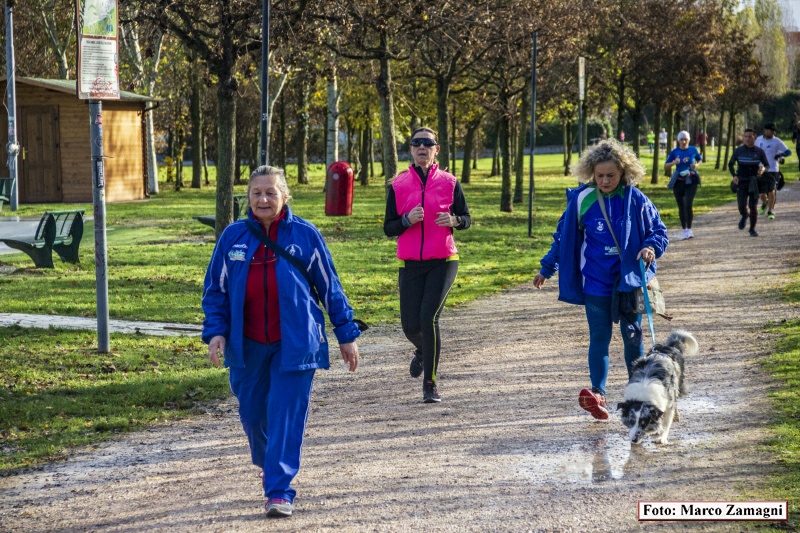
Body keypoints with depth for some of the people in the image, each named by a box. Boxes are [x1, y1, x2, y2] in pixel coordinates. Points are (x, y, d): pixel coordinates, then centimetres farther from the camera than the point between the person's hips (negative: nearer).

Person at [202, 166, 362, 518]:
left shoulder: (305, 235, -5)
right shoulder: (233, 236, 0)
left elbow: (330, 288, 3)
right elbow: (215, 290, 7)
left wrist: (346, 335, 6)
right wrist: (215, 331, -6)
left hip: (294, 344, -3)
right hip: (247, 345, 3)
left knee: (286, 416, -7)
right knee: (252, 413, 14)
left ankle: (279, 491, -3)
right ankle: (268, 464, 42)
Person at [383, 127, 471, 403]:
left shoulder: (449, 182, 2)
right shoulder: (398, 184, 3)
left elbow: (466, 219, 9)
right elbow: (388, 228, 3)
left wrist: (453, 220, -14)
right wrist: (407, 220, -16)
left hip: (443, 261, -2)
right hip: (410, 265, 2)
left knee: (429, 317, -16)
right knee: (410, 326, 1)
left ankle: (431, 384, -3)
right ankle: (422, 350, 40)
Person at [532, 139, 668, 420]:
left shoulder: (636, 200, -5)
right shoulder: (581, 199, -4)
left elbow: (658, 231, 4)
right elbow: (564, 236, 7)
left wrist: (651, 247, -18)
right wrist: (547, 268, 12)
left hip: (629, 280, 0)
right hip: (596, 282, 0)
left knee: (632, 336, 9)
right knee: (599, 337, -5)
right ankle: (598, 394, -11)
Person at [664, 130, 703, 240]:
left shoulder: (693, 150, 2)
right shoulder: (674, 152, 1)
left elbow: (700, 159, 20)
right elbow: (665, 167, 2)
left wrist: (697, 165, -3)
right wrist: (673, 162, -18)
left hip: (691, 181, -1)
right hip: (678, 181, 1)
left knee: (688, 205, -14)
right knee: (681, 207, 6)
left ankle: (689, 229, -4)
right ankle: (684, 230, 17)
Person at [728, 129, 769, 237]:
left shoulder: (759, 152, 1)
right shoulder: (739, 150, 1)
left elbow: (767, 164, 6)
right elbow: (731, 164, 8)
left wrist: (763, 168, -19)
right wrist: (734, 175, -9)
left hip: (754, 182, 0)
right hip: (741, 181, 0)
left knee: (753, 207, -2)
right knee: (742, 205, -11)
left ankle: (752, 229, 14)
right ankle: (744, 217, 25)